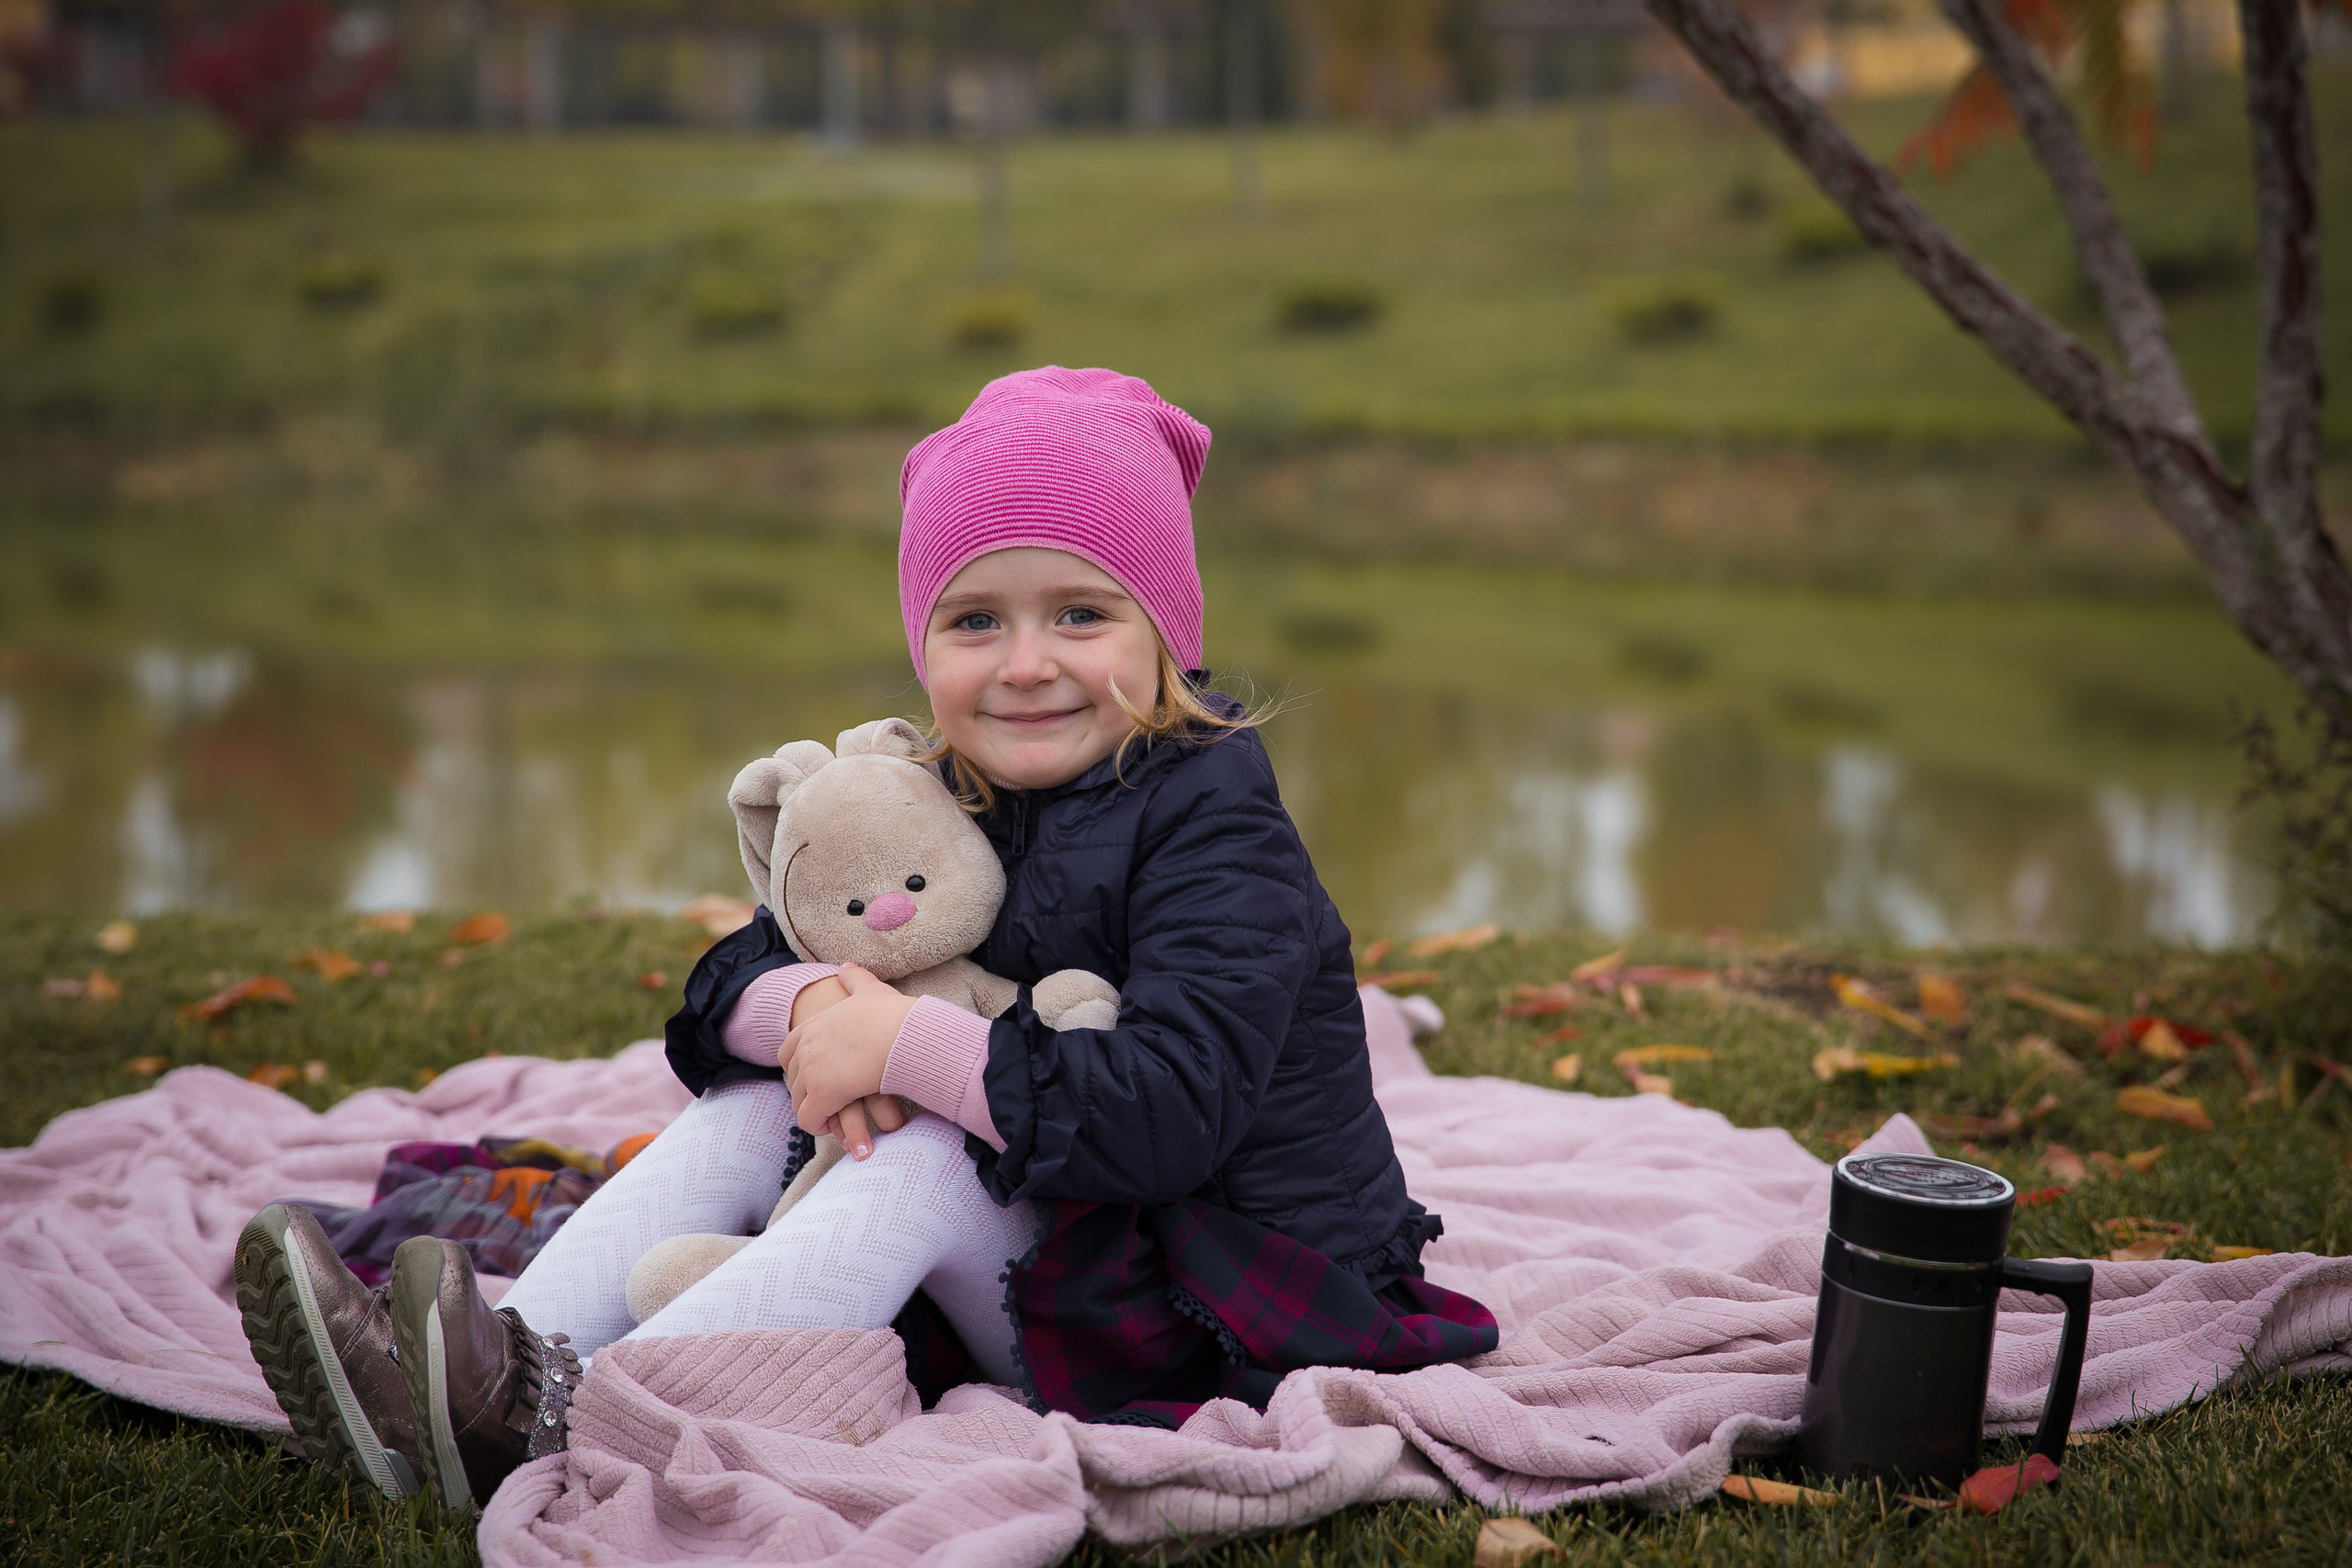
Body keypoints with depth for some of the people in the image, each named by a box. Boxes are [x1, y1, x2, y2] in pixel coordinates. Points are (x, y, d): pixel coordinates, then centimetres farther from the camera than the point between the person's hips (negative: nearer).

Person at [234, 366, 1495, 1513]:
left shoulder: (1213, 828, -19)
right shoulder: (945, 808, 4)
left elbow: (1169, 1113, -33)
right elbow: (729, 980, 3)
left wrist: (905, 1041, -29)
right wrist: (812, 1011, -22)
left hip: (1233, 1313, -7)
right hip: (1038, 1254, 8)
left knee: (929, 1158, -29)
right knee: (754, 1105, -5)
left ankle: (560, 1416, -37)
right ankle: (509, 1359, -22)